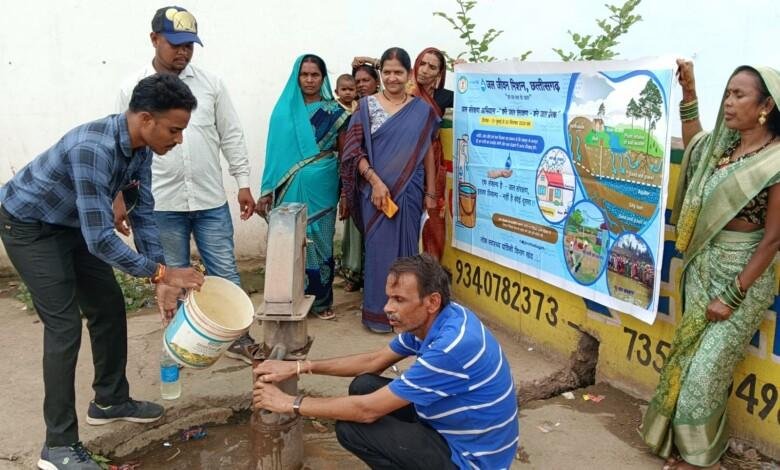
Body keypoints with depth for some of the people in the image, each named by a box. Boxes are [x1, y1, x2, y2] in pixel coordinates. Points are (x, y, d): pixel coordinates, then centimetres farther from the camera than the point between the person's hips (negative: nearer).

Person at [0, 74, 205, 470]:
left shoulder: (140, 146, -10)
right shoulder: (94, 149, -38)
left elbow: (143, 212, -4)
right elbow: (100, 239, -38)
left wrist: (162, 281, -7)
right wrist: (161, 272, -30)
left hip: (72, 224, 9)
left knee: (109, 307, 10)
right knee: (64, 326, -11)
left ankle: (110, 400, 28)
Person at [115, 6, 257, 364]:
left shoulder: (210, 83, 3)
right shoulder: (133, 89, 1)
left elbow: (231, 136, 5)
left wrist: (243, 182, 2)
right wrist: (120, 197, 2)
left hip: (211, 200, 1)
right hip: (161, 204, -1)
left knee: (225, 273, 7)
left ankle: (239, 339, 20)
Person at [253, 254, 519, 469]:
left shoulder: (452, 347, -33)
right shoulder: (430, 320, -5)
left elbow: (367, 410, -27)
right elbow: (374, 361, 9)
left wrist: (290, 404, -16)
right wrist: (299, 367, 2)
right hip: (450, 426, 9)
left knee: (351, 428, -16)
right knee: (363, 386, 3)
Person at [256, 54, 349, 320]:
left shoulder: (334, 112, 4)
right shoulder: (284, 109, 5)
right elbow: (276, 150, 5)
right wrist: (267, 190, 1)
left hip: (321, 188, 0)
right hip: (290, 189, 1)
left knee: (319, 241, 4)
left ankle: (321, 300, 17)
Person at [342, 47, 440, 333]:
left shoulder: (422, 110, 7)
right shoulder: (366, 105, 1)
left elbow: (427, 153, 9)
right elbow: (355, 150, -4)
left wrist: (430, 193, 6)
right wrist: (376, 182, -14)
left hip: (409, 192, 2)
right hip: (377, 190, -2)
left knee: (406, 246, 8)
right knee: (378, 247, 1)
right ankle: (378, 311, 14)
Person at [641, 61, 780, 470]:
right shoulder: (722, 145, 4)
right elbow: (693, 146, 28)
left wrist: (733, 296, -15)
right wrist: (688, 91, 17)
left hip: (741, 277, -7)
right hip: (701, 270, 7)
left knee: (704, 371, 0)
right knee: (687, 361, 12)